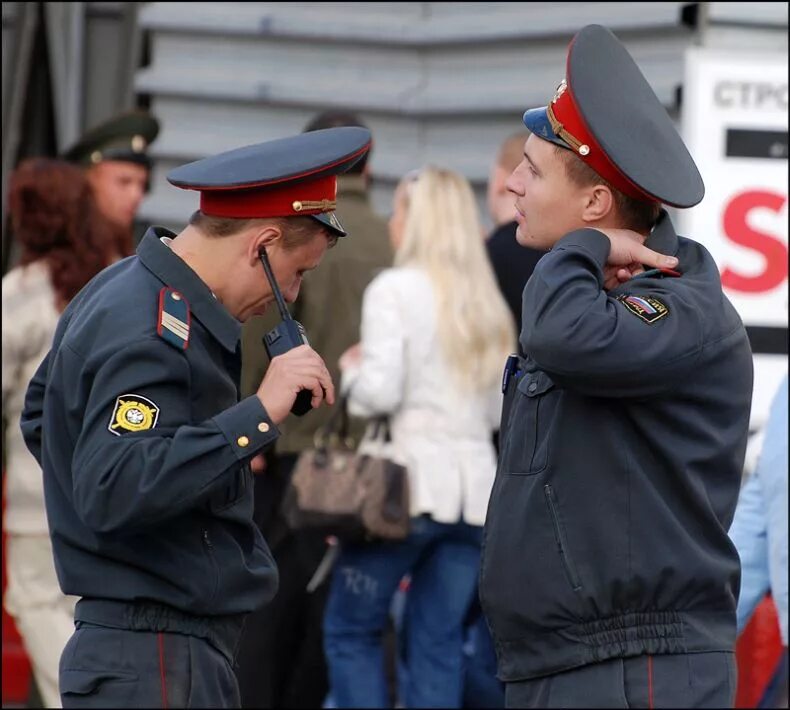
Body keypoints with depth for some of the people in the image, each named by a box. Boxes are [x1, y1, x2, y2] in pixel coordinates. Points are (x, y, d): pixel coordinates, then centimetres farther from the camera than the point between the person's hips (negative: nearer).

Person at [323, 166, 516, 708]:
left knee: (351, 630, 7)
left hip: (410, 480, -6)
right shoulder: (488, 303, 13)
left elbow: (379, 392, -14)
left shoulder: (395, 288, -7)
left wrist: (350, 369, 6)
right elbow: (498, 409, 14)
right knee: (439, 641, 7)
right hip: (474, 486, 6)